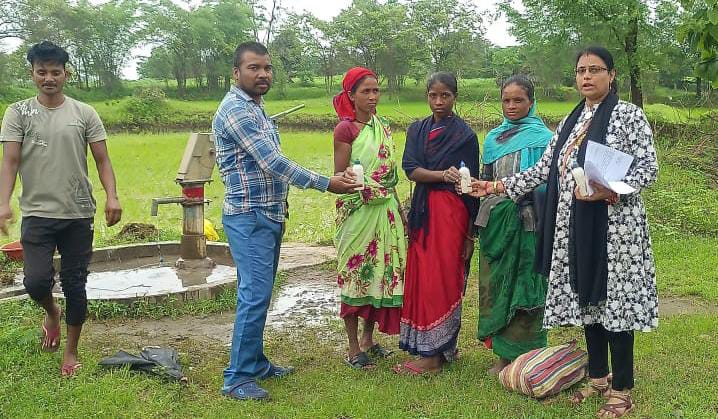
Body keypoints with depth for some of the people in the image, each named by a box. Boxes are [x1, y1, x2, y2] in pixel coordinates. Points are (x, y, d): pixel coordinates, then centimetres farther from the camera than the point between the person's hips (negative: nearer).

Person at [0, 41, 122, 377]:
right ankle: (51, 312, 24)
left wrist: (112, 196, -13)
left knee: (75, 284, 6)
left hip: (79, 215, 1)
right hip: (37, 214, 0)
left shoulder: (84, 113, 3)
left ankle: (71, 351, 24)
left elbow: (102, 160, 2)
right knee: (36, 280, -13)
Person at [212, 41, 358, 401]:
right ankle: (237, 378, -2)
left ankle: (256, 363, 23)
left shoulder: (256, 109, 16)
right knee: (254, 295, -9)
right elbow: (272, 162, -22)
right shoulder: (235, 110, -16)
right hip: (249, 217, -9)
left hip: (269, 215, 9)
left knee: (259, 294, 13)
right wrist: (326, 184, -20)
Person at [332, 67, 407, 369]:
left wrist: (399, 209, 17)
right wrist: (355, 181, -33)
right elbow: (338, 176, -10)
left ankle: (368, 339, 25)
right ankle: (353, 349, 12)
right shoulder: (345, 129, -8)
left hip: (385, 209, 7)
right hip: (357, 209, -6)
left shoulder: (383, 127, 12)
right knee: (354, 273, 1)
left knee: (381, 272, 10)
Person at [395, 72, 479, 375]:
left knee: (441, 279, -4)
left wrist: (470, 232, -5)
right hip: (422, 211, 5)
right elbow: (410, 169, -2)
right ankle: (443, 347, 17)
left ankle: (434, 353, 2)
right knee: (420, 277, 5)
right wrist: (442, 174, -20)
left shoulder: (464, 134, -1)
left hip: (450, 212, -5)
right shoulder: (417, 130, 13)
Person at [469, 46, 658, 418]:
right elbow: (544, 168, 13)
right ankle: (598, 377, 26)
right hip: (575, 227, 6)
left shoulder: (628, 115, -3)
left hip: (613, 225, -6)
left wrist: (609, 191, -23)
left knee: (613, 301, -3)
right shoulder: (571, 121, 15)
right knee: (587, 299, 12)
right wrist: (498, 186, 7)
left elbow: (649, 167, -8)